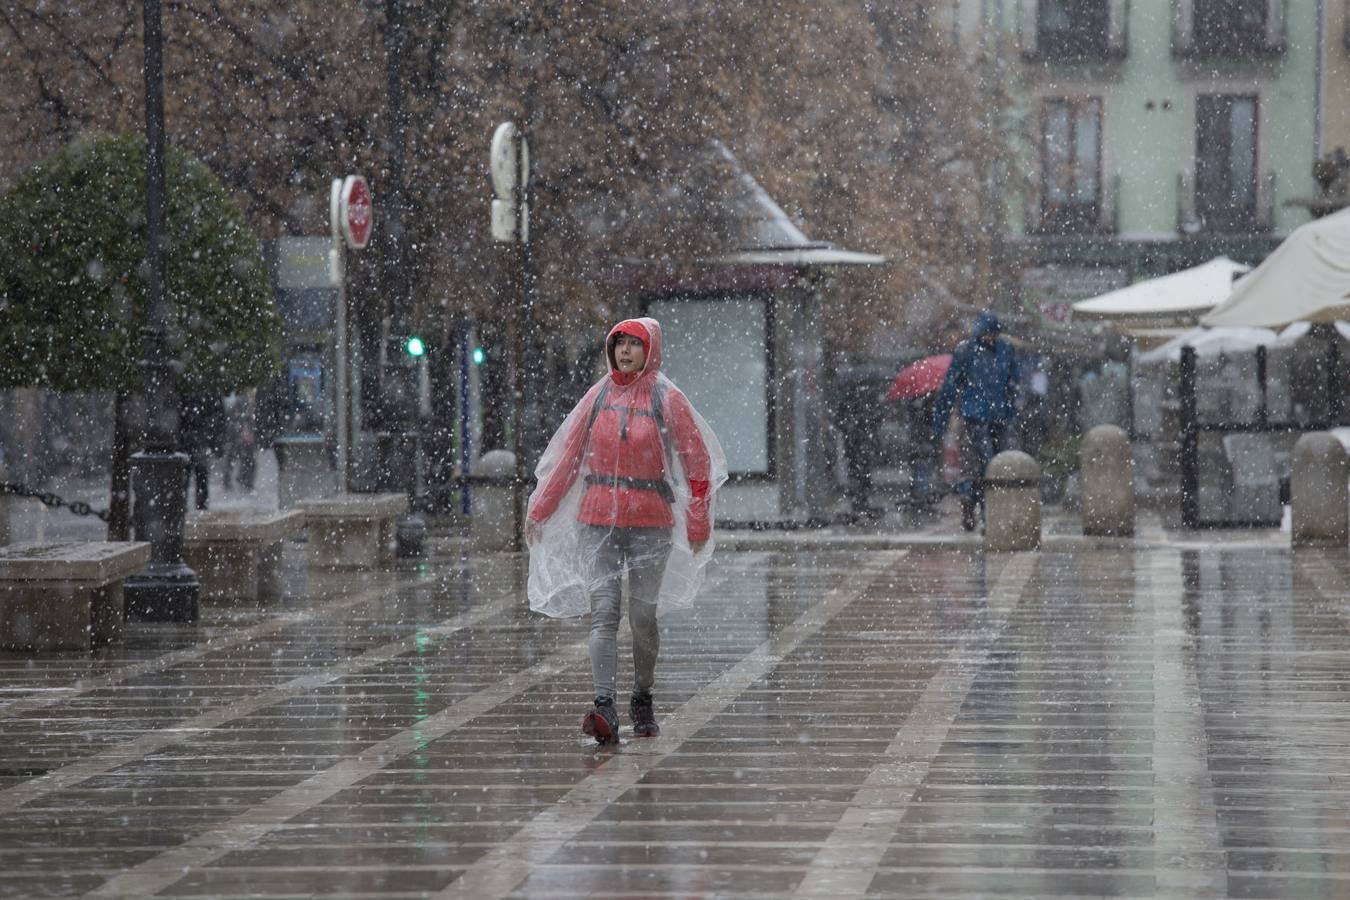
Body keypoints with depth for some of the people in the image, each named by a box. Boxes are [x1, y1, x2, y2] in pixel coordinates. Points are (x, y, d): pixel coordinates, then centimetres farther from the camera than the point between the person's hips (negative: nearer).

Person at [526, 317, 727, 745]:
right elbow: (568, 456, 12)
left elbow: (698, 461, 3)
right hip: (598, 519, 2)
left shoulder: (666, 399, -1)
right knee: (603, 614, -10)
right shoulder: (599, 396, 7)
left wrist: (698, 523, 0)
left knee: (643, 617, 6)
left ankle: (642, 700, 25)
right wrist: (539, 510, 11)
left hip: (651, 521, -2)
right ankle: (604, 708, -20)